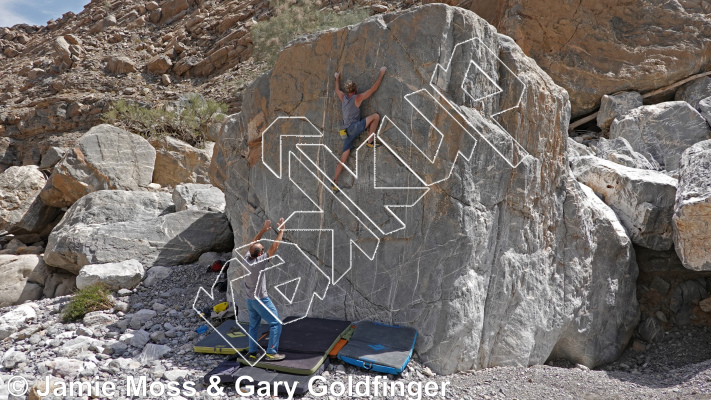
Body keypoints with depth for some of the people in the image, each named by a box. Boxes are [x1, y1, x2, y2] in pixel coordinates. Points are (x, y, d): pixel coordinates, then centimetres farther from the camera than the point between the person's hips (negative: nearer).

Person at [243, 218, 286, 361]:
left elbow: (253, 242, 11)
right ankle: (271, 352, -1)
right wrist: (281, 230, -8)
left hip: (249, 299, 8)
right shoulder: (260, 261, -21)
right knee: (276, 323, 0)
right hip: (260, 299, -8)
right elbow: (275, 246, -17)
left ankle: (252, 353, 22)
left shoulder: (246, 258, -4)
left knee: (253, 326, 18)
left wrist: (264, 229, 13)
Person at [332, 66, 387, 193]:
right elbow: (374, 88, -3)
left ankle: (335, 182, 0)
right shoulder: (358, 98, -5)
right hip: (355, 127, -7)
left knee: (344, 158, 5)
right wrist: (381, 73, 5)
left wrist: (337, 78, 53)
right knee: (375, 116, -4)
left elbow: (337, 90, 36)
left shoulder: (343, 97, 12)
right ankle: (370, 141, -3)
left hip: (348, 132, 7)